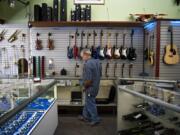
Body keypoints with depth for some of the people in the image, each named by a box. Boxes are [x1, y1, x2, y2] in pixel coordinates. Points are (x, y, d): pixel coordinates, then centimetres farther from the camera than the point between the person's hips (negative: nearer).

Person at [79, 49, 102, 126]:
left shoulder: (87, 64, -26)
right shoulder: (97, 62, 4)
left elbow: (88, 80, -28)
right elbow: (99, 75, 12)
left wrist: (85, 86, -11)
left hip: (90, 88, -9)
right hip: (96, 86, 9)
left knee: (90, 104, 8)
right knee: (87, 102, 22)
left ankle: (95, 119, 21)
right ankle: (86, 117, 37)